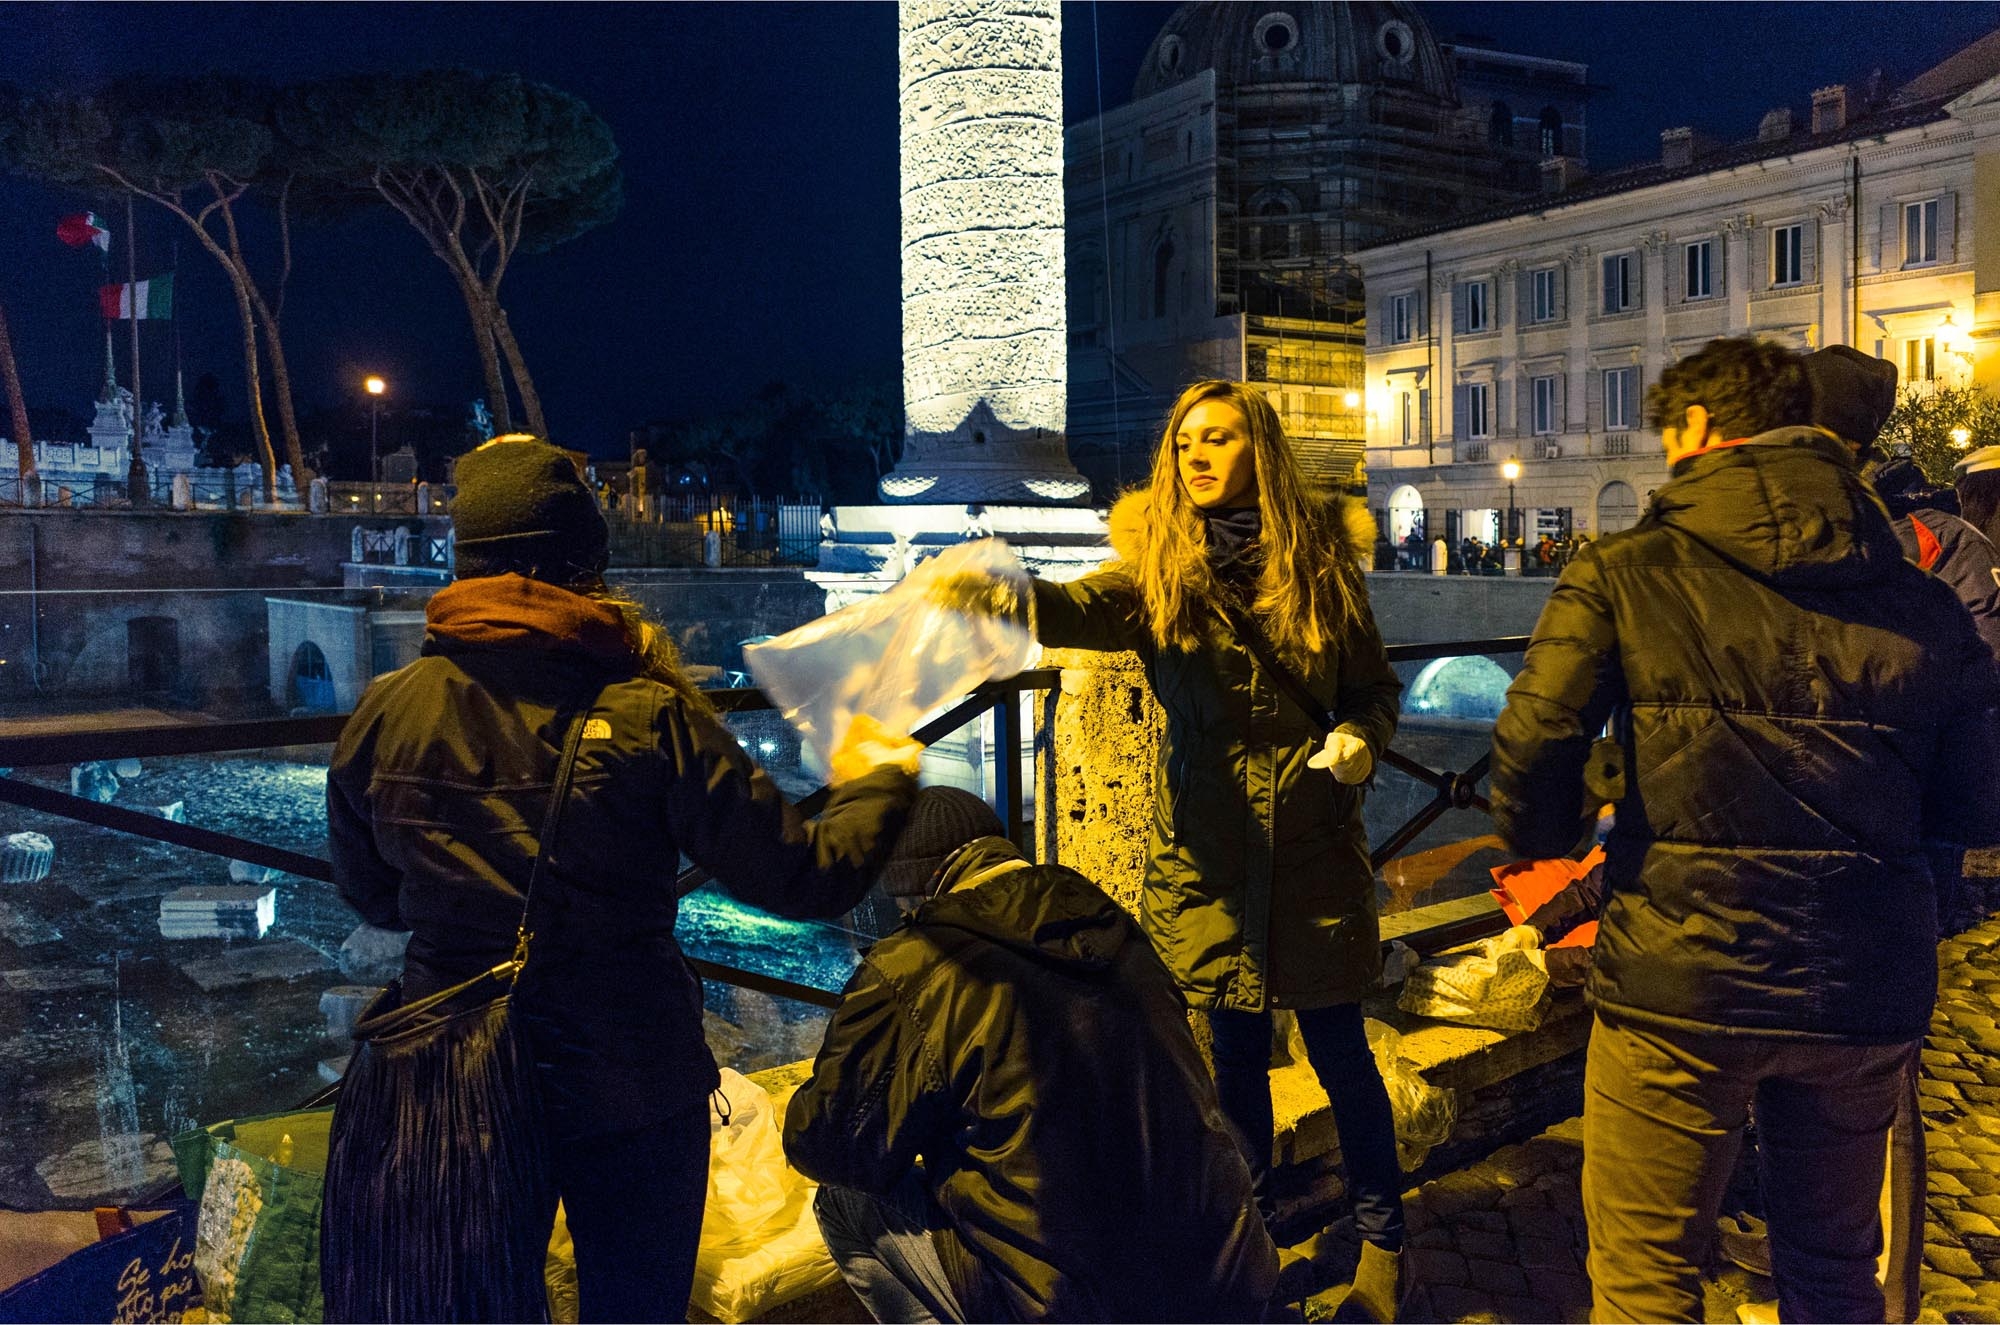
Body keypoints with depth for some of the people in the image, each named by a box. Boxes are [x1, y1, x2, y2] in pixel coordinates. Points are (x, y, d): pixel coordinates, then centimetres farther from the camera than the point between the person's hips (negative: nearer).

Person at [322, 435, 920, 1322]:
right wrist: (877, 782, 3)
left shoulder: (383, 715, -9)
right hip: (630, 1088, -3)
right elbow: (804, 879, -15)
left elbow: (371, 898, 7)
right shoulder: (649, 717, -19)